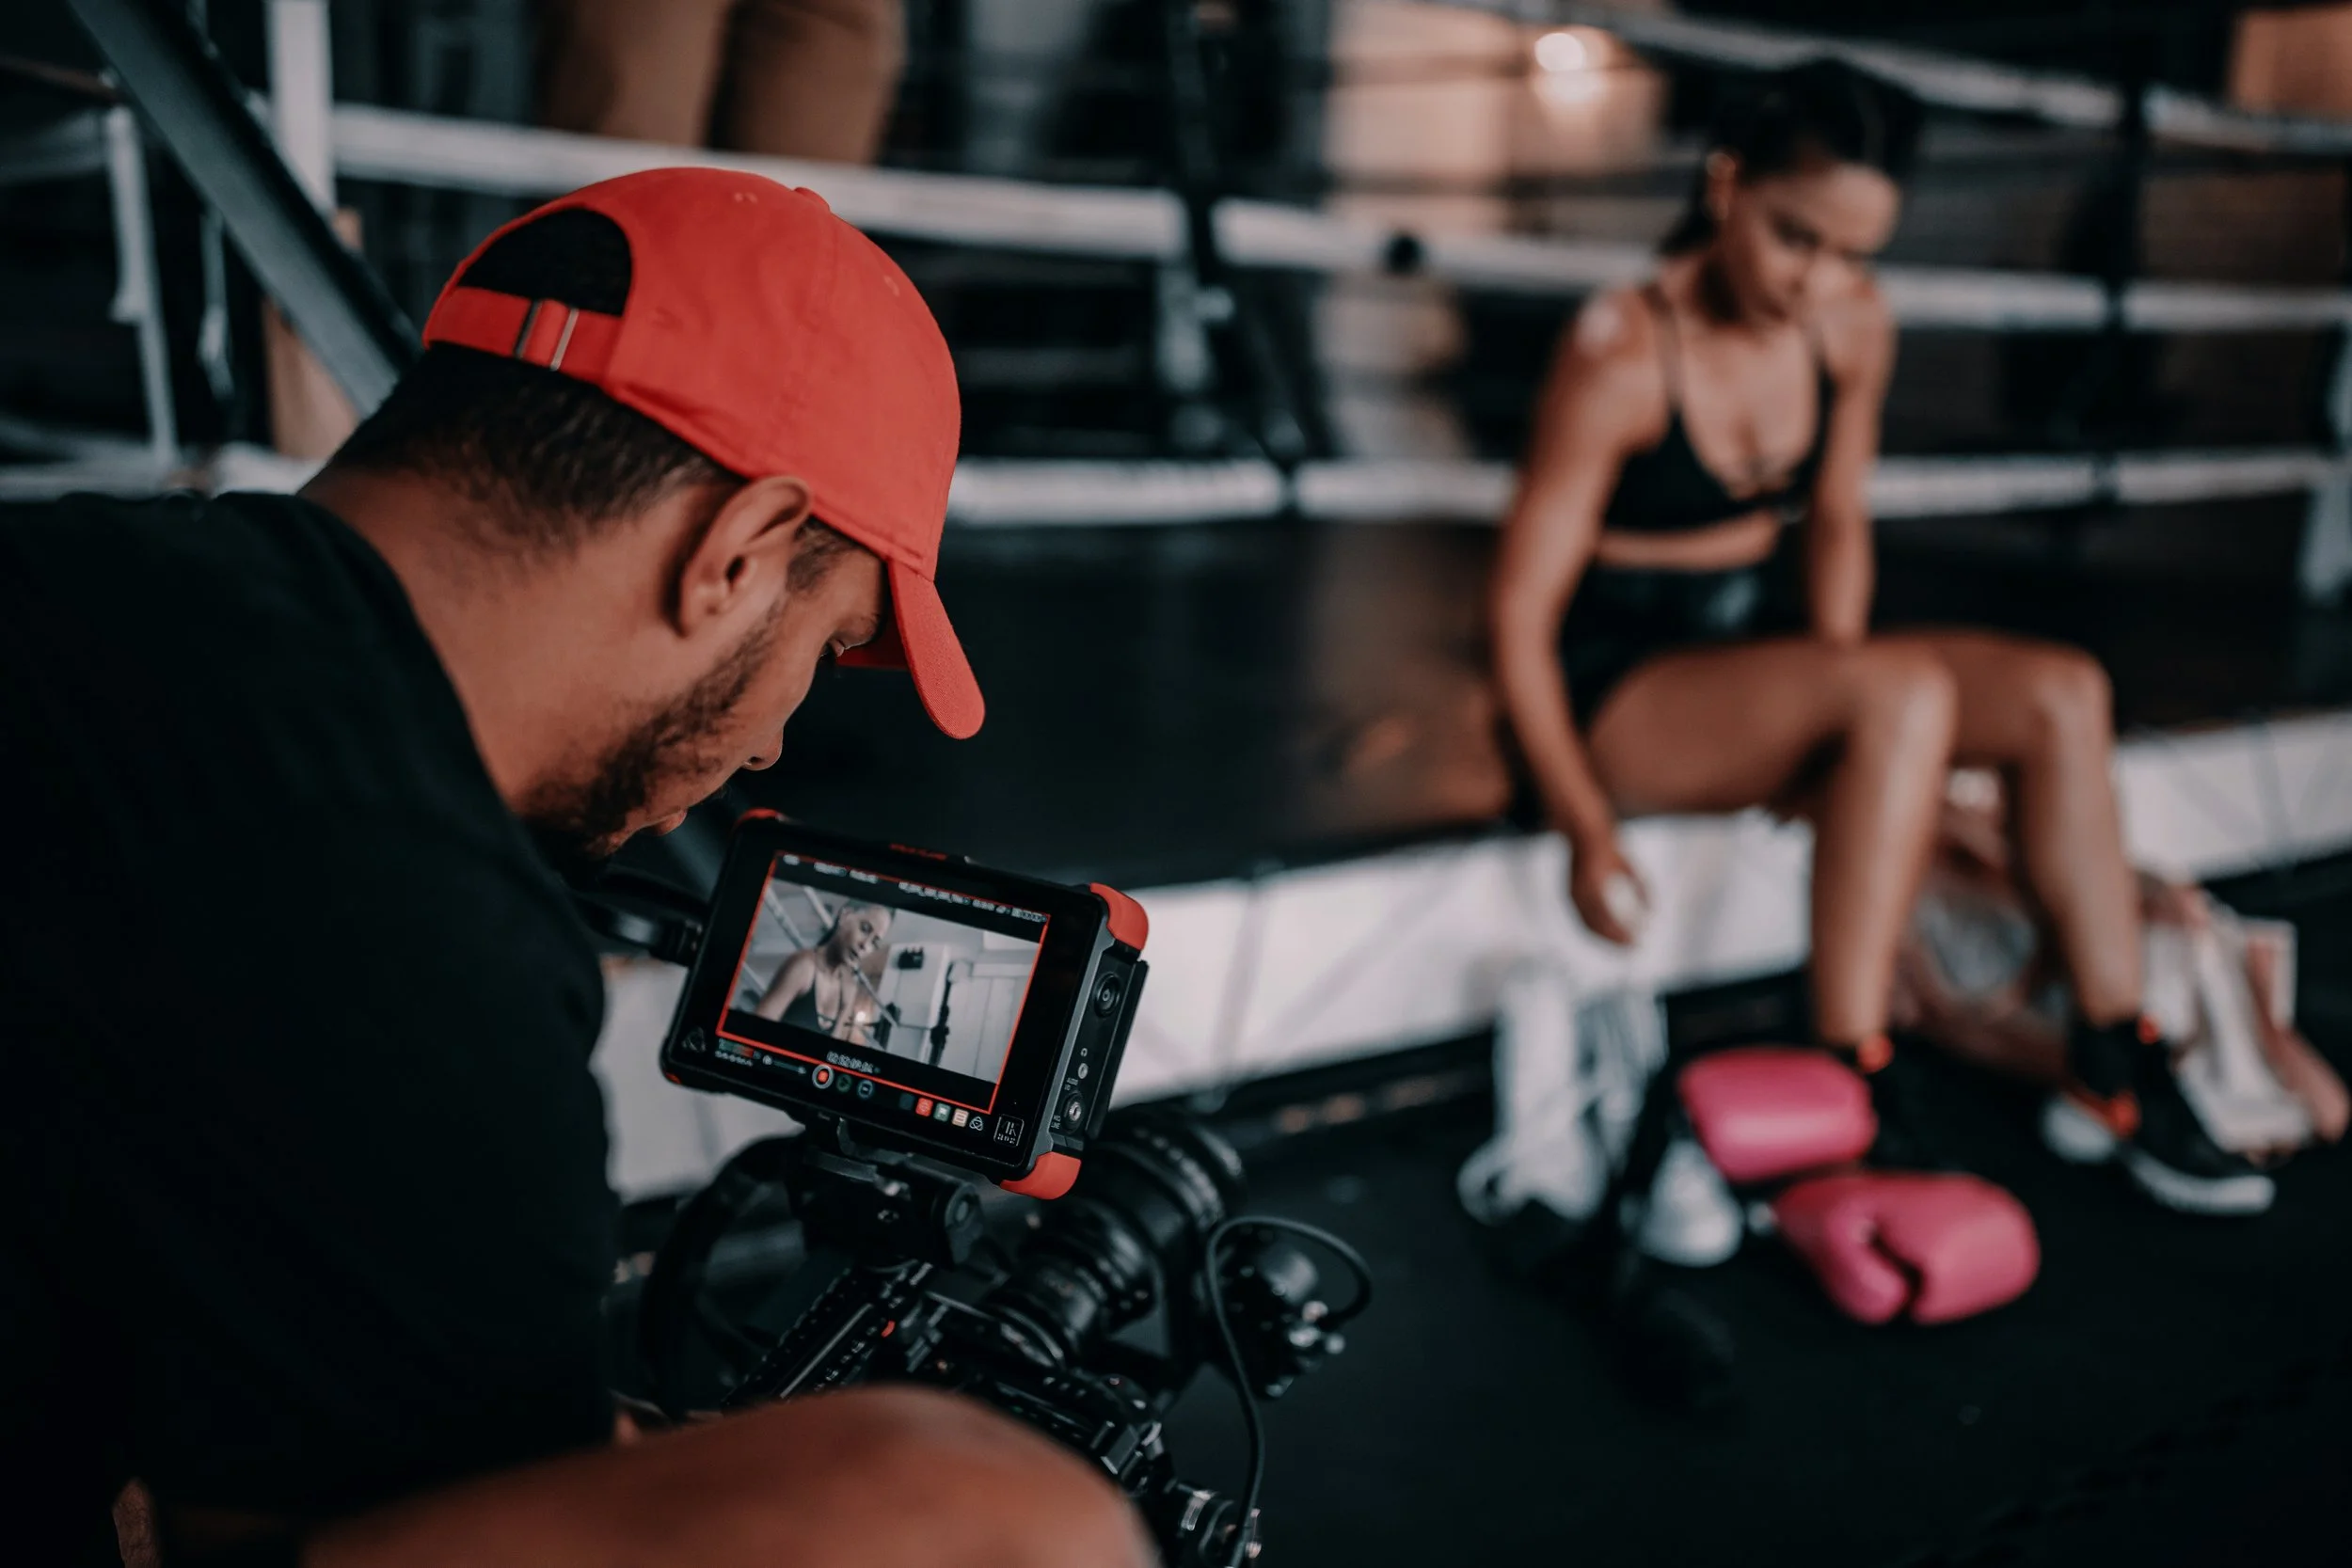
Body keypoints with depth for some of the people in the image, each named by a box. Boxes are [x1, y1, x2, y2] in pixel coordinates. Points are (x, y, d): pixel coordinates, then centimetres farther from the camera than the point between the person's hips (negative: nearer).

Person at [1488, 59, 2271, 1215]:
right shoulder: (1621, 353, -20)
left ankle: (2115, 1064, -4)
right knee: (1908, 690, -32)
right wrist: (1586, 831, -25)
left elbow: (1836, 523, 13)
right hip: (1615, 694, -7)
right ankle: (1849, 1092, -30)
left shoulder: (1854, 327, -1)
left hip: (1751, 653, 7)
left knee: (2062, 694, -12)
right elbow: (1521, 611, -18)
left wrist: (1837, 702, -3)